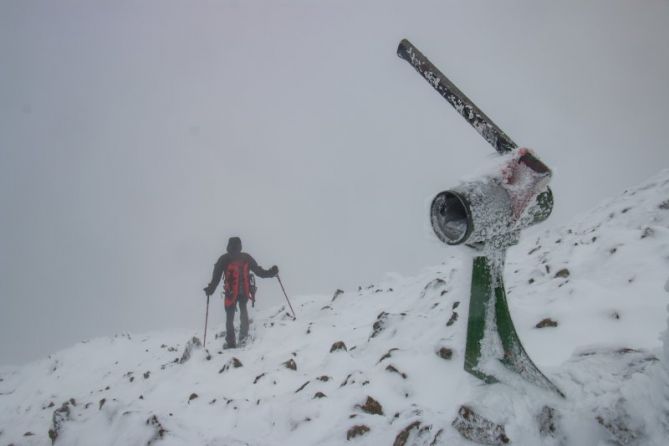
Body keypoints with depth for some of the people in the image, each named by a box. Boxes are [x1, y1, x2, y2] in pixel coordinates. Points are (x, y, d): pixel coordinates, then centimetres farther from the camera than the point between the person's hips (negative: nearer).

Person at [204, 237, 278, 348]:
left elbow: (216, 277, -3)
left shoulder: (223, 259, -1)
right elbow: (259, 271, 4)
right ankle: (243, 333, 12)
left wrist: (210, 289, 5)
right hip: (245, 292, 2)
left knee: (229, 317, 11)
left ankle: (230, 342, 6)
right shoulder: (246, 257, 3)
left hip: (231, 293, -2)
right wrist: (272, 272, 15)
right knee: (243, 309, 28)